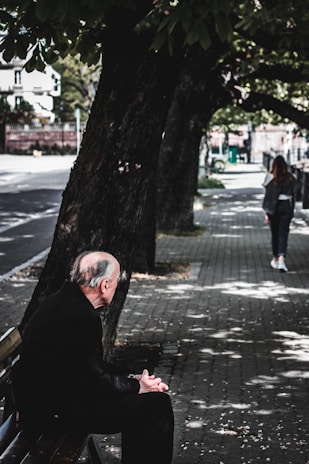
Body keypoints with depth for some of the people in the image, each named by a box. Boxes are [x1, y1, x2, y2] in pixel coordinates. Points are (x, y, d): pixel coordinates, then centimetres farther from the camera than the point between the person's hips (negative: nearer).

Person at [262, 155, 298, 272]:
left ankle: (275, 259, 26)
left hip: (274, 207, -1)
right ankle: (282, 259, -19)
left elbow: (267, 195, -7)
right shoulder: (291, 178, 1)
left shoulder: (271, 178, -6)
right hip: (287, 206, 1)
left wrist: (266, 212, -4)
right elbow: (294, 194, 6)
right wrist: (292, 210, 16)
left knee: (275, 234, 14)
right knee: (283, 234, -1)